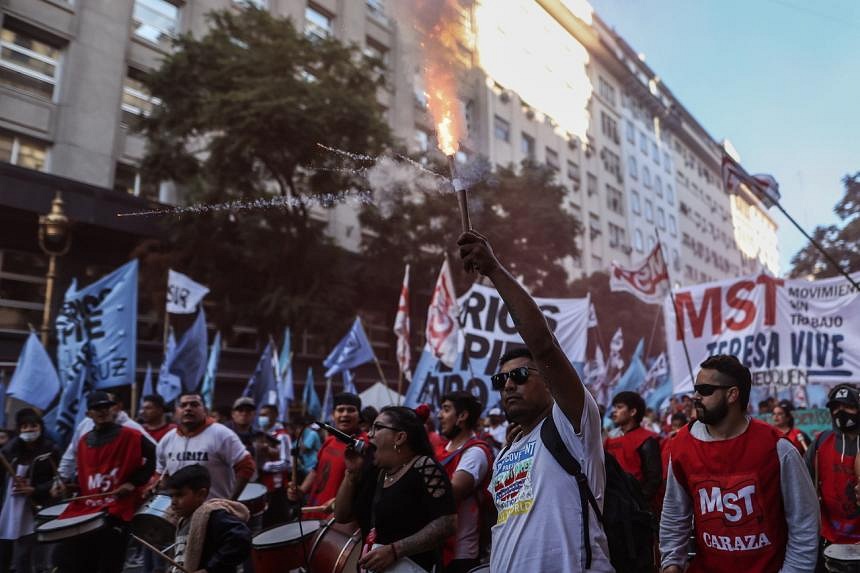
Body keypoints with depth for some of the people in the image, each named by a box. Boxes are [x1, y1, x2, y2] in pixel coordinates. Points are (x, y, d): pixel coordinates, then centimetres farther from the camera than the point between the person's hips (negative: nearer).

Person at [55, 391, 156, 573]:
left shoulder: (129, 435, -8)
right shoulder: (84, 441, 12)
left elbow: (155, 457, -9)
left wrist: (134, 482, -14)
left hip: (116, 511, -6)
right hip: (86, 511, 6)